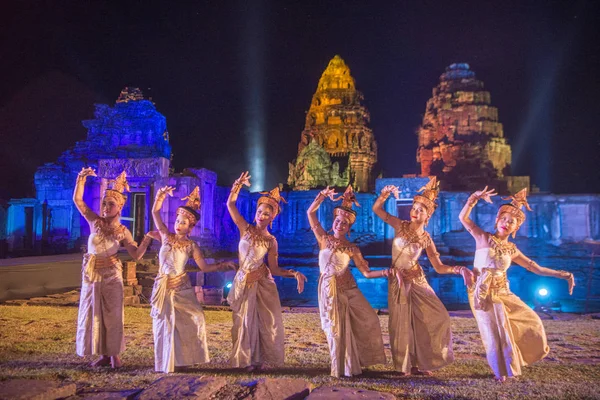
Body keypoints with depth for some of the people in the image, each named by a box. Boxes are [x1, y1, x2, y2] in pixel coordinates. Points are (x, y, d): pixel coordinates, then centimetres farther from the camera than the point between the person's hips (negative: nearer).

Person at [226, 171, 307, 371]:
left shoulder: (271, 241, -2)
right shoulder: (245, 229, -1)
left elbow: (274, 269, -3)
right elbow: (230, 204, -8)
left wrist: (295, 274, -15)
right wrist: (238, 185, -18)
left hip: (263, 282, 0)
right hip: (243, 281, 0)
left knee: (266, 321, 3)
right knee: (245, 321, 6)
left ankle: (260, 357, 20)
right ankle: (248, 359, 19)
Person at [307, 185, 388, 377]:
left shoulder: (352, 248, -2)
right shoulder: (324, 239, -3)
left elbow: (366, 272, -2)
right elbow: (310, 212, -6)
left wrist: (385, 272, -17)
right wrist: (323, 195, -14)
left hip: (348, 288, 2)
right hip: (328, 289, -1)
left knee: (368, 320, -3)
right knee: (336, 329, 3)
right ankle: (342, 367, 21)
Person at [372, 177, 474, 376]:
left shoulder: (426, 239, -6)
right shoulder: (400, 225, -7)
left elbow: (439, 267, -4)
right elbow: (376, 209, -9)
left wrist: (459, 269, -19)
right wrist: (385, 194, -26)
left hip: (416, 280, 2)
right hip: (398, 281, -1)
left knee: (436, 317, -3)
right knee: (403, 323, 4)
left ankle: (420, 362, 15)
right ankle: (407, 365, 20)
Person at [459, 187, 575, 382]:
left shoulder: (512, 249, 7)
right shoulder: (483, 238, -5)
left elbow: (536, 268, 12)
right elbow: (463, 217, -15)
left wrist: (563, 275, 8)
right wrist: (475, 197, -24)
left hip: (503, 293, 6)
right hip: (484, 294, -6)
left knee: (531, 321, 8)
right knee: (496, 332, -6)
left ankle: (510, 361, 27)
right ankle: (500, 370, 17)